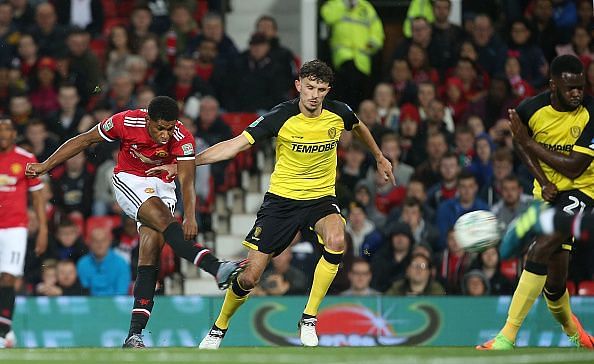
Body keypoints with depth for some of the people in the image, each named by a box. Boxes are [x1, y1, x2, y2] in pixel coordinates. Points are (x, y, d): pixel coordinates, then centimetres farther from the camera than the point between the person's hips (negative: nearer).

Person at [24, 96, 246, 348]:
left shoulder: (182, 139, -20)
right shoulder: (126, 122, -20)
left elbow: (187, 182, -26)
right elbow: (85, 140, -6)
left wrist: (190, 217, -44)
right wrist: (46, 166, -1)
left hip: (162, 185, 2)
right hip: (129, 180, -2)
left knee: (150, 252, -12)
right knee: (163, 220, -30)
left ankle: (135, 334, -14)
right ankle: (217, 269, -44)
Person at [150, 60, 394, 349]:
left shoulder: (339, 113, -7)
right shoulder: (281, 117, -16)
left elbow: (359, 128, 19)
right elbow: (236, 144, -17)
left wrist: (380, 158, 30)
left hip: (321, 198, 1)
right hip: (281, 199, -1)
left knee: (336, 241, -34)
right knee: (249, 277, -5)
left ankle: (309, 319, -20)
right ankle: (219, 328, 25)